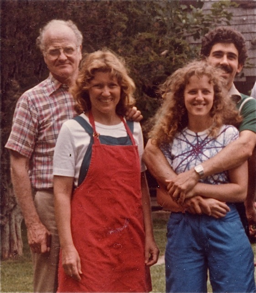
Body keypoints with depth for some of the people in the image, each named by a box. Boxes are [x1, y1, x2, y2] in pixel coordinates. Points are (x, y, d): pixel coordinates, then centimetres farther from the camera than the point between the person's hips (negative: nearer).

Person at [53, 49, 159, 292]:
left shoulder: (134, 130, 11)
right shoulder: (73, 130, -3)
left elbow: (142, 187, 14)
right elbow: (62, 192, -6)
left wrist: (149, 236, 8)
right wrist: (67, 247, -12)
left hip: (130, 241, 4)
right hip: (89, 242, -4)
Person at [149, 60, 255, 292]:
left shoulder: (229, 134, -3)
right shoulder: (170, 139, 3)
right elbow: (164, 197, 5)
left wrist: (196, 188, -14)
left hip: (224, 228, -2)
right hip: (182, 230, 2)